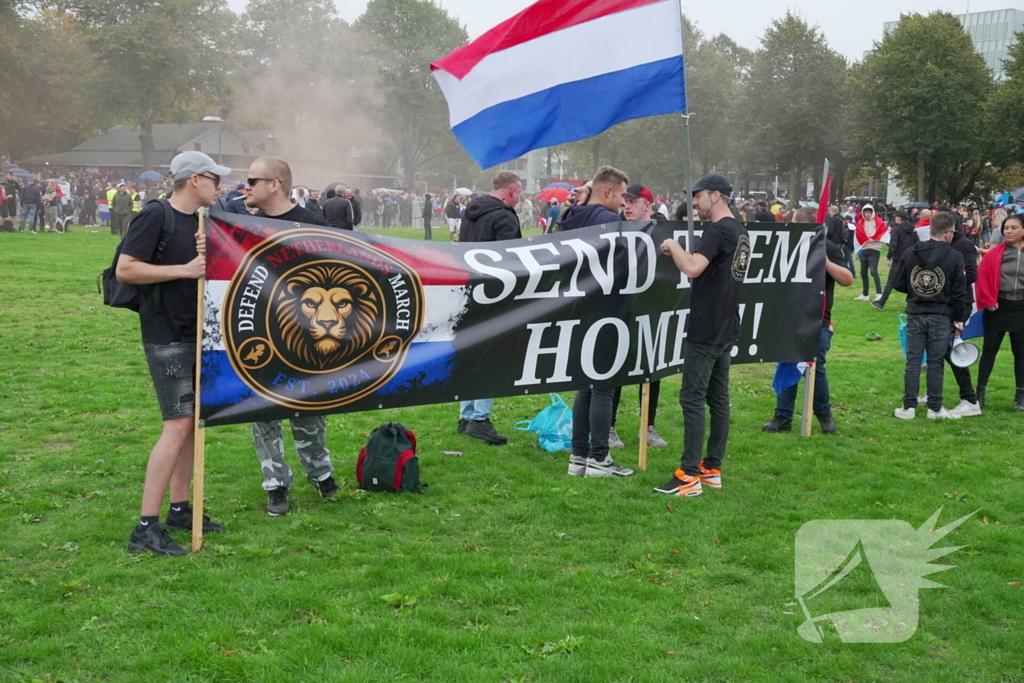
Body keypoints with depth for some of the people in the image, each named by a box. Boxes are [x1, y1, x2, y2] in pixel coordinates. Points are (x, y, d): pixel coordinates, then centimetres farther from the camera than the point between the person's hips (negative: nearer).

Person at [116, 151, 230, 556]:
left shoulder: (198, 221, 13)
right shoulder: (155, 216, -12)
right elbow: (125, 269, -19)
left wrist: (209, 256, -4)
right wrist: (185, 269, -22)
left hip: (196, 334, 9)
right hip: (166, 337, -9)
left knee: (192, 422, 12)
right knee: (178, 425, -13)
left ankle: (180, 509, 23)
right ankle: (146, 529, -10)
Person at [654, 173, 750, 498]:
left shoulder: (718, 231, -16)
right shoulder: (741, 232, 14)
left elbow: (692, 268, -30)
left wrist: (674, 246, -13)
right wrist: (681, 253, 13)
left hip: (706, 331, -10)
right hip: (726, 328, 10)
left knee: (692, 399, -7)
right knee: (718, 397, 11)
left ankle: (689, 476, -6)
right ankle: (713, 469, 17)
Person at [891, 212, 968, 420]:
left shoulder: (911, 253, 0)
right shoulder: (954, 257, -8)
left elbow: (897, 283, 2)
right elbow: (959, 292, -6)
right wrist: (959, 318, 4)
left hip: (915, 314, 2)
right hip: (941, 316, -2)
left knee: (913, 360, 5)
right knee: (935, 362, 5)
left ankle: (908, 407, 5)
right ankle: (935, 408, 10)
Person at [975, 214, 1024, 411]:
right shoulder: (994, 254, -4)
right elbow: (983, 278, -5)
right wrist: (988, 301, -11)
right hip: (998, 309, -1)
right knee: (989, 350, 6)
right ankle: (980, 392, 14)